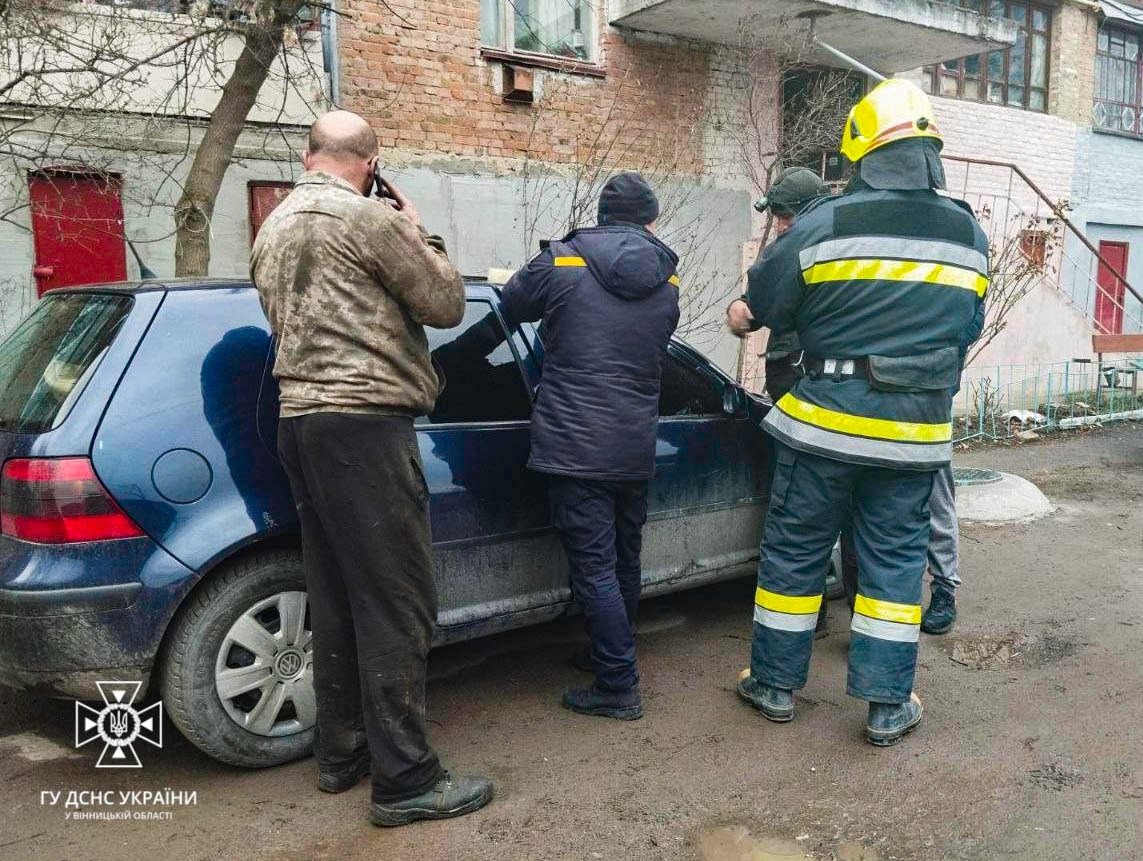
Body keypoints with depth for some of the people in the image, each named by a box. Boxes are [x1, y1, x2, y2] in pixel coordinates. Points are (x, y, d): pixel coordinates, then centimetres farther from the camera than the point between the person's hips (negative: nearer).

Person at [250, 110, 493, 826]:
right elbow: (445, 305, -4)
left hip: (300, 419, 9)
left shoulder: (273, 229, 18)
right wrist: (418, 233, 11)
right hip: (365, 423, -9)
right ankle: (406, 780, 0)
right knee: (398, 604, -5)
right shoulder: (368, 216, -9)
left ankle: (341, 752, 24)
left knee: (336, 598, 14)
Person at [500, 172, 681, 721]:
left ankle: (618, 688, 5)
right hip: (636, 449, 5)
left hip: (575, 447, -5)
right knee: (624, 562, 19)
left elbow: (510, 308, 8)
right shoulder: (667, 282, 6)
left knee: (594, 567, 0)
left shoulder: (562, 263, -7)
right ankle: (610, 656, 36)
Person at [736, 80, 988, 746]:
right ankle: (889, 706, 19)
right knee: (896, 559, 12)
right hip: (918, 431, 3)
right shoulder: (970, 235, 3)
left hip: (828, 420, -2)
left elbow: (765, 303, 1)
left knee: (795, 549, 11)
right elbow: (964, 328, 14)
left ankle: (777, 683, 23)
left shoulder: (825, 224, -10)